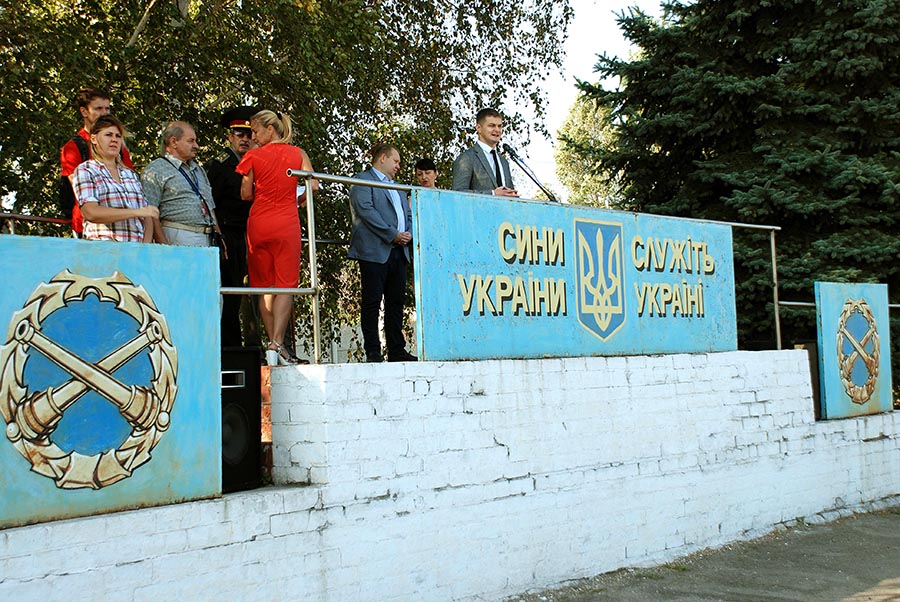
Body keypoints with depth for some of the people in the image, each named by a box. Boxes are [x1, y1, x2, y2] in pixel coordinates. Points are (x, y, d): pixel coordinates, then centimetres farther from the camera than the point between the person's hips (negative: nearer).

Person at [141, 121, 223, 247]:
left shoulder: (199, 170, 26)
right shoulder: (155, 171, 1)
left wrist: (219, 237, 13)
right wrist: (166, 247, -16)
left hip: (207, 240, 6)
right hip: (178, 241, -6)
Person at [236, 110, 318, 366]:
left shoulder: (253, 156, 1)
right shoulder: (298, 154, 5)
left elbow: (246, 194, 6)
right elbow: (314, 185, -3)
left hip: (259, 222, 0)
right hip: (287, 223, 0)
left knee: (264, 286, 9)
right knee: (285, 285, -3)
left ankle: (274, 344, 7)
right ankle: (276, 344, -17)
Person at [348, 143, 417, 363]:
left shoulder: (396, 188, 28)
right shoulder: (363, 180, 1)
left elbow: (408, 214, 25)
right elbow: (365, 210, -12)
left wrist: (408, 233, 2)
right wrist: (392, 235, -14)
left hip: (398, 252, 8)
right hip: (374, 252, -8)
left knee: (396, 302, 6)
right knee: (372, 302, -6)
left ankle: (397, 351, 9)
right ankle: (372, 352, -4)